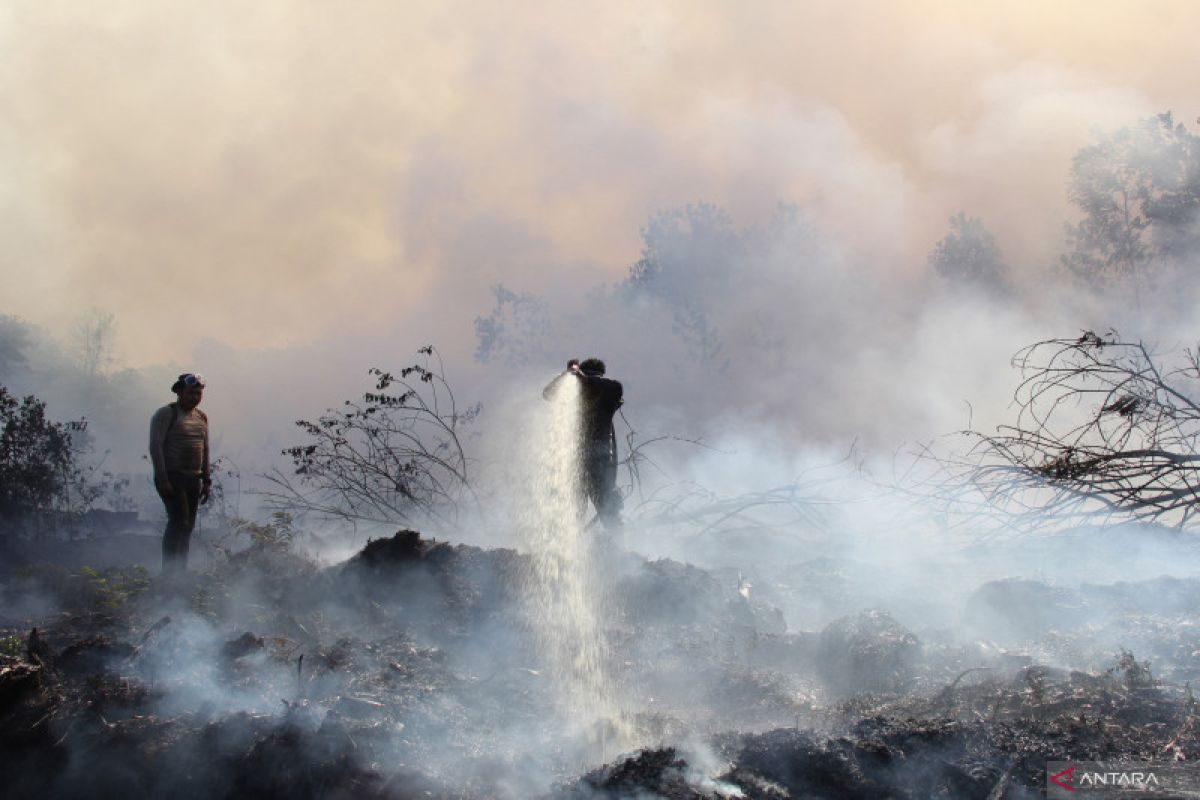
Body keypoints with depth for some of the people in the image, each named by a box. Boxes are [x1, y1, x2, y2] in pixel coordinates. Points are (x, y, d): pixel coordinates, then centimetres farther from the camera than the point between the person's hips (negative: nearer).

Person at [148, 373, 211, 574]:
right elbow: (155, 446, -11)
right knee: (179, 521, -17)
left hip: (193, 479, 7)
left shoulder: (202, 417, 16)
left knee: (188, 526, 4)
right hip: (172, 478, -7)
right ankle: (168, 571, -17)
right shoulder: (166, 414, -5)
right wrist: (162, 479, -17)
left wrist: (207, 480, 15)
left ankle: (181, 572, 8)